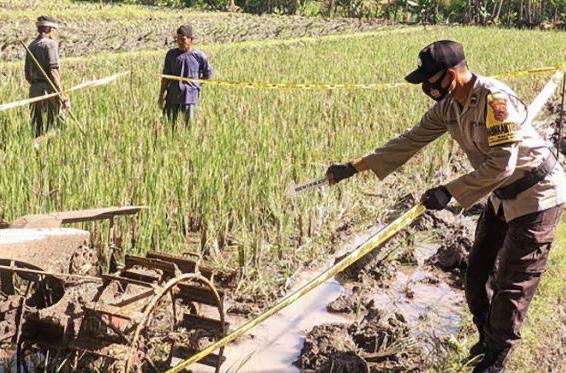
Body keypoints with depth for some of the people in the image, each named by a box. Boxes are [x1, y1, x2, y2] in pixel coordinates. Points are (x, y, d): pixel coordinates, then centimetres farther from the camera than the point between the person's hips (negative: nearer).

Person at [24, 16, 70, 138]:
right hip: (49, 89, -8)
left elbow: (27, 75, 16)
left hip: (34, 89, 8)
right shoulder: (50, 44, -9)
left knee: (38, 128, 11)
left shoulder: (31, 46, 14)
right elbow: (53, 72, -18)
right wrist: (62, 96, -18)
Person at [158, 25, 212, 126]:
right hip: (172, 96, 2)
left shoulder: (199, 56, -4)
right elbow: (165, 77, 7)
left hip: (190, 96, -2)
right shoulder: (171, 54, 3)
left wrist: (194, 83, 3)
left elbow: (208, 74, 9)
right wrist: (161, 96, 5)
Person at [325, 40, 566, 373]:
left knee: (513, 282, 0)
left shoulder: (495, 99, -29)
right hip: (503, 196, 9)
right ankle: (488, 338, 33)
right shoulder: (448, 105, -3)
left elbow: (502, 164, -30)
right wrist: (354, 167, -3)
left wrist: (450, 192, -29)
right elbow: (411, 141, 0)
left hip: (536, 195, -8)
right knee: (478, 272, 14)